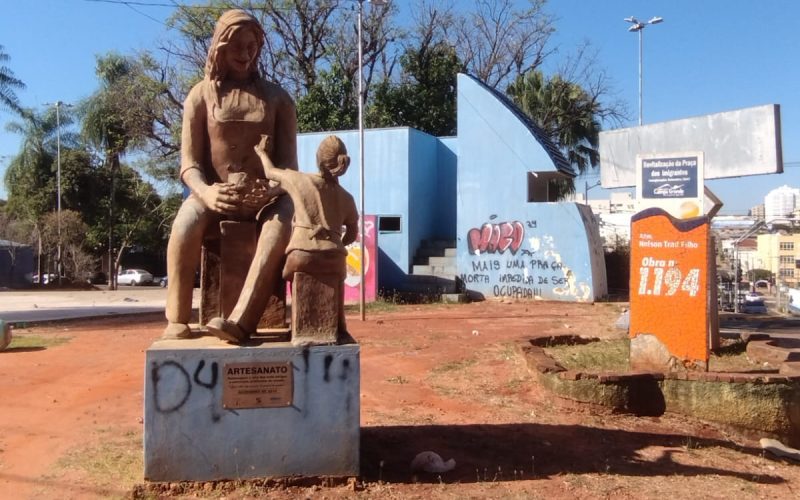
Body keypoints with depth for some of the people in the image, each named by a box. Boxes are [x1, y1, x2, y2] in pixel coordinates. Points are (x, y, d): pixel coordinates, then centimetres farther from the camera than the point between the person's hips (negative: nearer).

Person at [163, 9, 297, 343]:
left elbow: (289, 162, 2)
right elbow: (189, 162, -1)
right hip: (215, 193, 0)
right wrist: (205, 191, -26)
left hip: (265, 195, 0)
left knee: (283, 220, -37)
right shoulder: (201, 95, 7)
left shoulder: (277, 98, 10)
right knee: (185, 224, -36)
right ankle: (177, 321, -30)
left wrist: (272, 189, -22)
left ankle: (240, 320, -48)